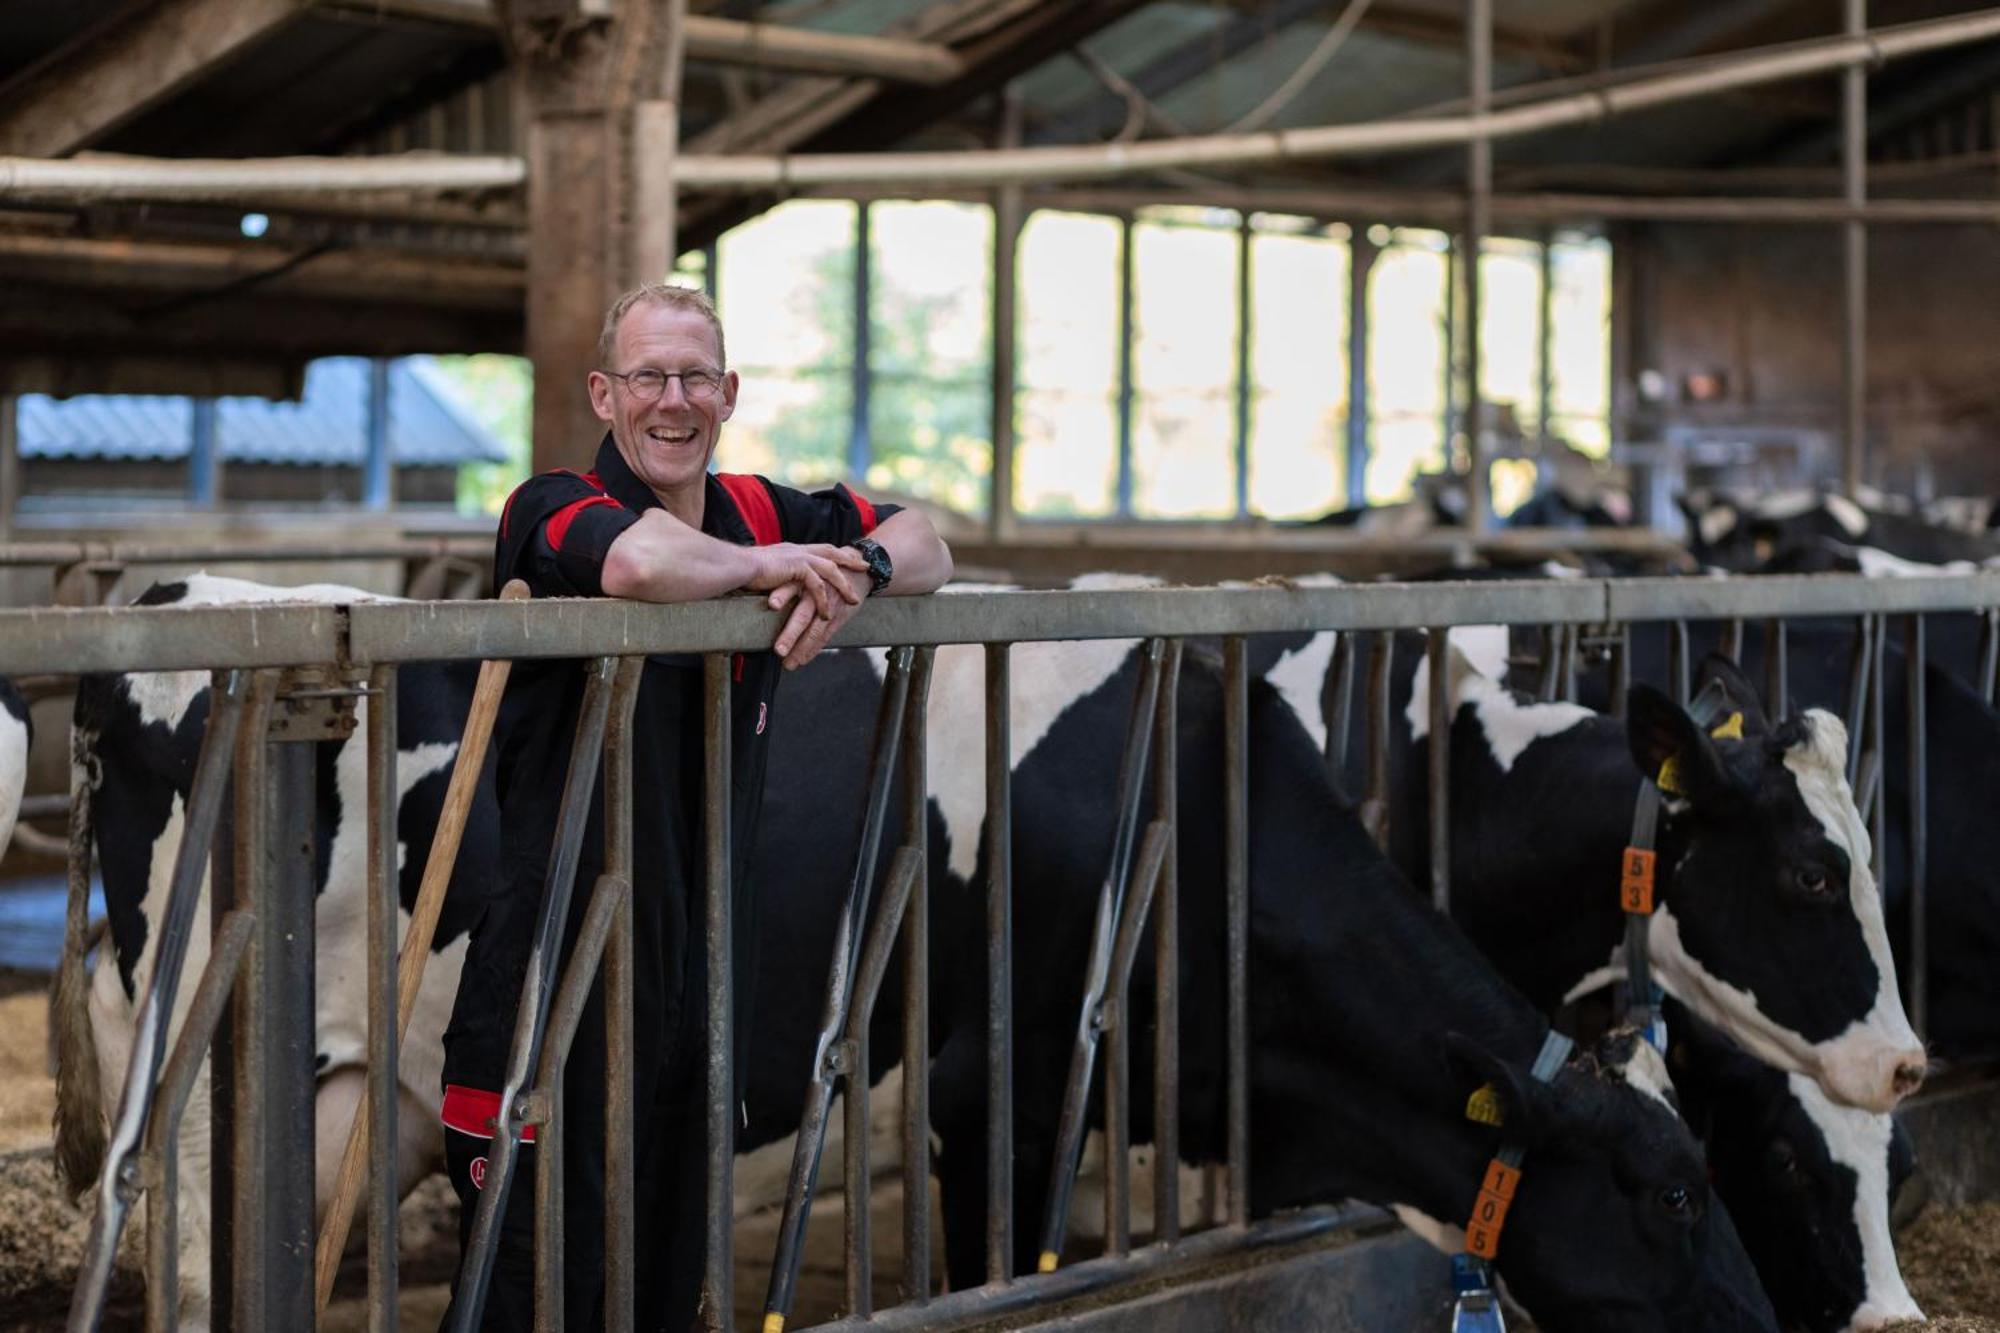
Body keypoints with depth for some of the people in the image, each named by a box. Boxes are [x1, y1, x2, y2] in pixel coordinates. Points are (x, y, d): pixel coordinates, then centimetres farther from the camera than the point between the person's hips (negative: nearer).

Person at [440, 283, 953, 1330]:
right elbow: (641, 562, -32)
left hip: (704, 958, 6)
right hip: (556, 958, -6)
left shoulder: (757, 514, 9)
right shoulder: (553, 508, -10)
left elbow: (926, 546, 17)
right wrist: (765, 566, -13)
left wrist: (854, 571, -6)